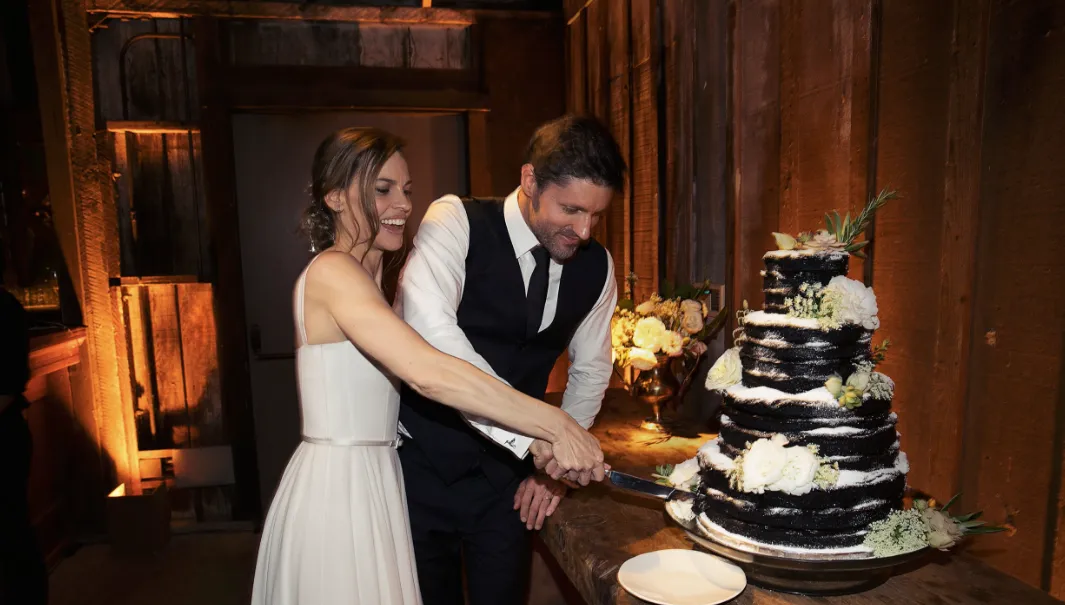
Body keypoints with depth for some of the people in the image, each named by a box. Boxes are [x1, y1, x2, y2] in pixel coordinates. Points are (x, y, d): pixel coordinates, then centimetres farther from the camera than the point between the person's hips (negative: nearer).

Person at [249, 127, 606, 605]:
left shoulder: (364, 277, 13)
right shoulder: (332, 271, -18)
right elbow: (428, 373, -30)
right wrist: (556, 426, -29)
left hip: (370, 484, 9)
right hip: (338, 488, -9)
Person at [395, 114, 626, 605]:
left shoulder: (597, 266, -3)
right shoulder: (456, 221, -18)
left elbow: (590, 370, 10)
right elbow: (429, 333, -35)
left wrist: (555, 462, 1)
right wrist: (534, 434, -39)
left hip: (509, 470, 3)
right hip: (423, 461, -3)